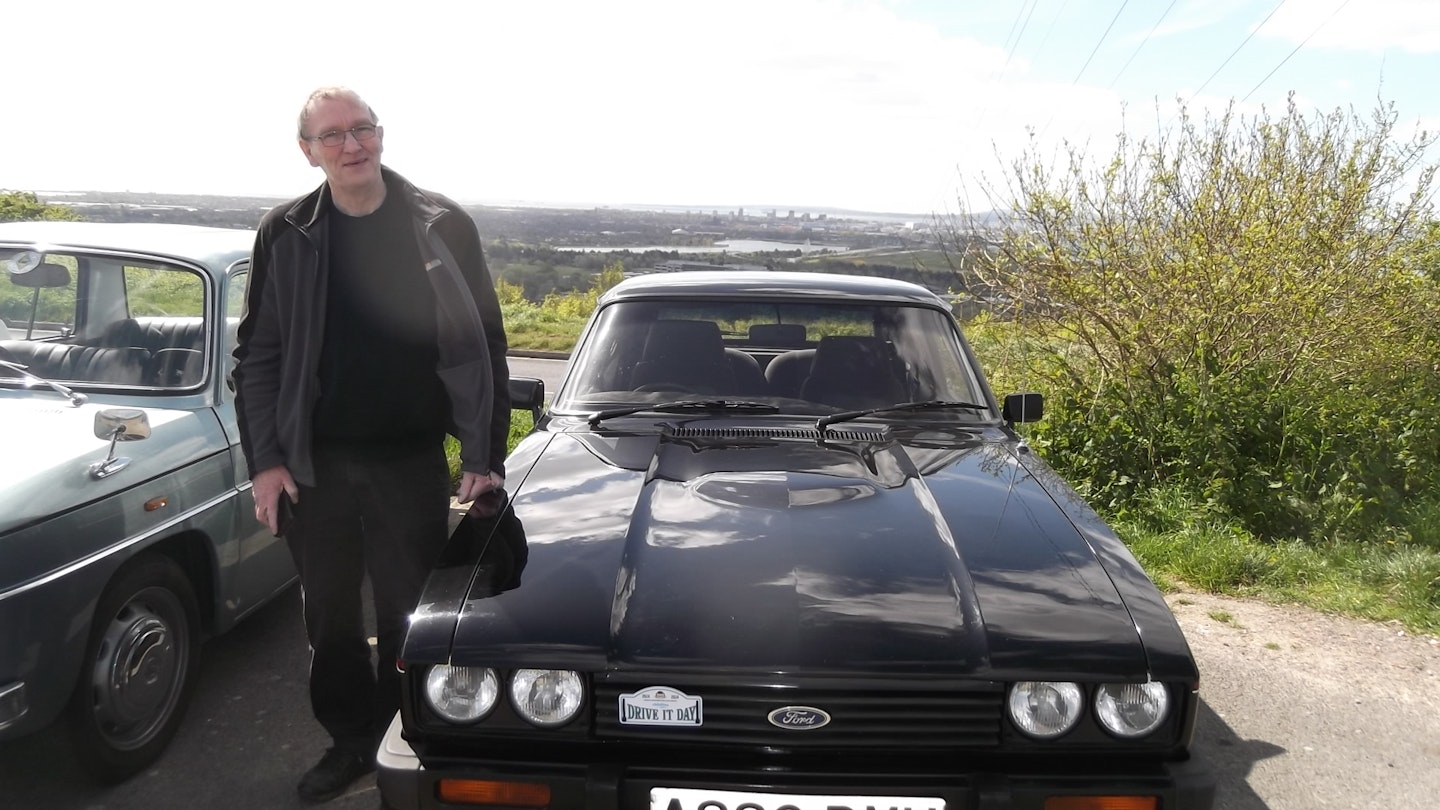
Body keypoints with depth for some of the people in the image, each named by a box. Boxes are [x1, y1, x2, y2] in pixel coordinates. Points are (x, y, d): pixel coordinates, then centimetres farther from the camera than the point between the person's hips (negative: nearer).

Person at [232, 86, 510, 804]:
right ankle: (351, 740, 33)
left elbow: (484, 346, -2)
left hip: (413, 462, -2)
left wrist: (485, 459, -5)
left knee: (407, 616, 7)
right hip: (314, 466, 2)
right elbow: (256, 354, 5)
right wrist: (264, 460, -2)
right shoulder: (286, 235, 2)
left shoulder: (443, 226, -3)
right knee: (330, 618, 14)